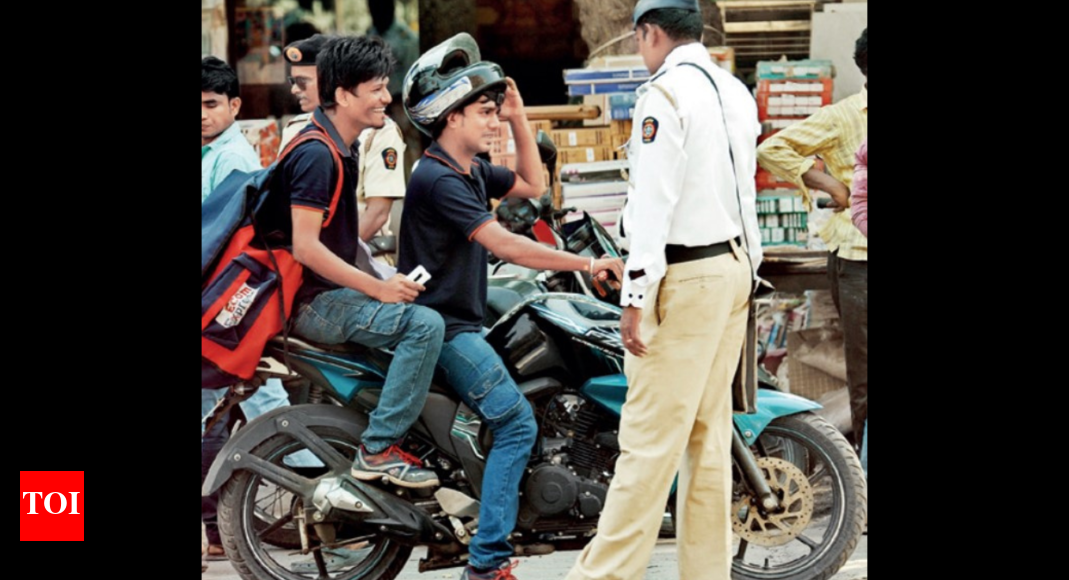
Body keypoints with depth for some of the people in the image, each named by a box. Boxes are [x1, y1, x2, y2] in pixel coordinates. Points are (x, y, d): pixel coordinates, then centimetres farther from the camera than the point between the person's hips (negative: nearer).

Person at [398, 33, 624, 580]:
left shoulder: (471, 171, 12)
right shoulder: (436, 179, -18)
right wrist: (586, 264, -24)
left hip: (462, 323, 11)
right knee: (516, 423, -14)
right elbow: (505, 245, -24)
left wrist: (519, 117, 13)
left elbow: (532, 185, 25)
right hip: (442, 328, -11)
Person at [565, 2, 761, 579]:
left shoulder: (666, 93, -12)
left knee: (651, 437, -9)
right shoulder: (735, 92, 14)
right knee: (709, 432, 11)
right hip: (733, 267, 9)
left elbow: (655, 200, -17)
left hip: (684, 277, -9)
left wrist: (636, 296, -17)